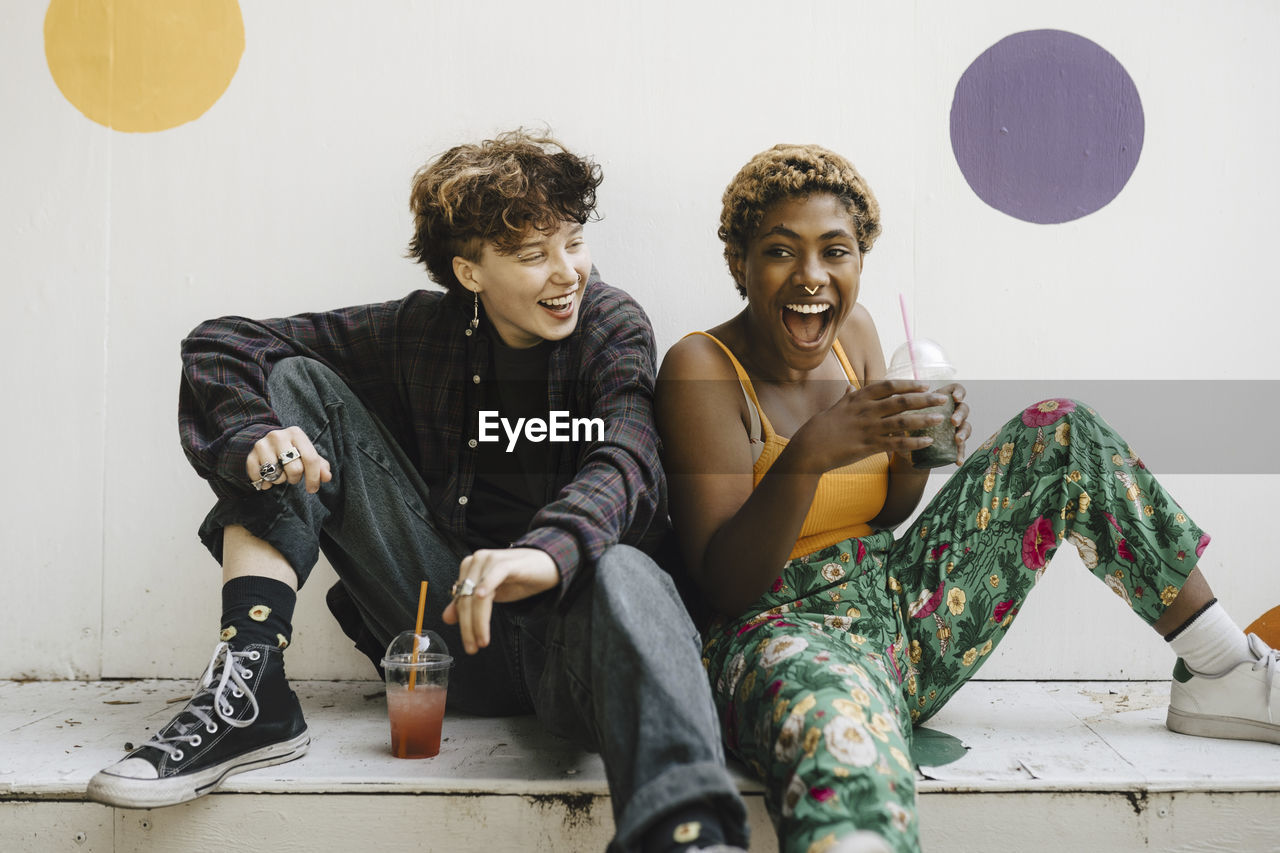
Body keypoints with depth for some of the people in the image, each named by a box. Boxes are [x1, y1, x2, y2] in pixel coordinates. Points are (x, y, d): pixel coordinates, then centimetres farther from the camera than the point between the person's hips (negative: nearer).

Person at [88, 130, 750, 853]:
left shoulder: (612, 325, 1)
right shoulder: (422, 333, 6)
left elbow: (625, 463, -19)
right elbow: (221, 343, 6)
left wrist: (549, 550, -42)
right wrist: (257, 434, -18)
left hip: (562, 621, -3)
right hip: (442, 612, 3)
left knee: (626, 574, -40)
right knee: (294, 382, -2)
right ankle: (251, 691, -15)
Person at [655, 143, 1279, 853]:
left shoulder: (852, 331, 8)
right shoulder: (701, 368, -12)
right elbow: (725, 585, -18)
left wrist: (915, 452, -7)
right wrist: (809, 455, -32)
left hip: (904, 608, 8)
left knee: (1062, 432, 3)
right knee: (846, 743, -46)